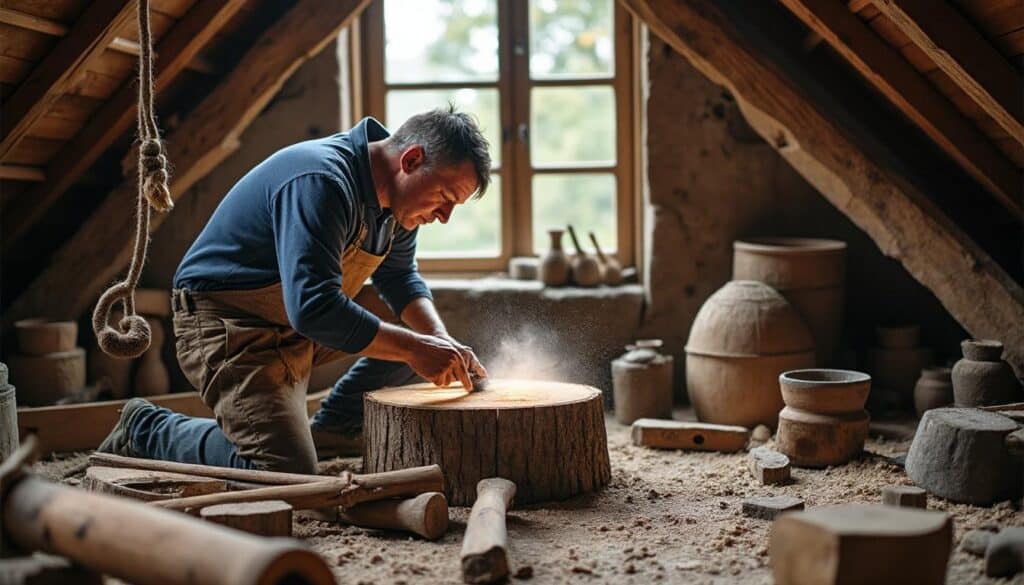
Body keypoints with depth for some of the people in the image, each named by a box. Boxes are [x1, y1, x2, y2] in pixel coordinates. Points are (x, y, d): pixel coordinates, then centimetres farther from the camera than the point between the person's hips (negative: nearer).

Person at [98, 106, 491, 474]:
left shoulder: (396, 200, 2)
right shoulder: (320, 182, -28)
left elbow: (400, 278, 17)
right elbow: (313, 309, -36)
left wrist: (440, 340, -2)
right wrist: (415, 348, -30)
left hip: (298, 329, 10)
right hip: (227, 324, -10)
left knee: (421, 337, 8)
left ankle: (325, 435, 12)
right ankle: (147, 429, 0)